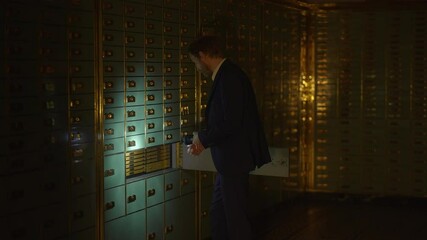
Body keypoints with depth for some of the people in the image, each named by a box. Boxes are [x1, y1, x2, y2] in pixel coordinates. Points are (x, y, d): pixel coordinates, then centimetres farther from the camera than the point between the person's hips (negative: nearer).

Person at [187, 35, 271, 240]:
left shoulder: (230, 77, -19)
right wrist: (205, 141, 8)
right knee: (218, 213, 17)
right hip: (228, 160, 10)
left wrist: (203, 138, -10)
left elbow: (231, 123, -24)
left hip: (234, 159, -10)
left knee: (236, 216, 0)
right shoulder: (226, 75, 11)